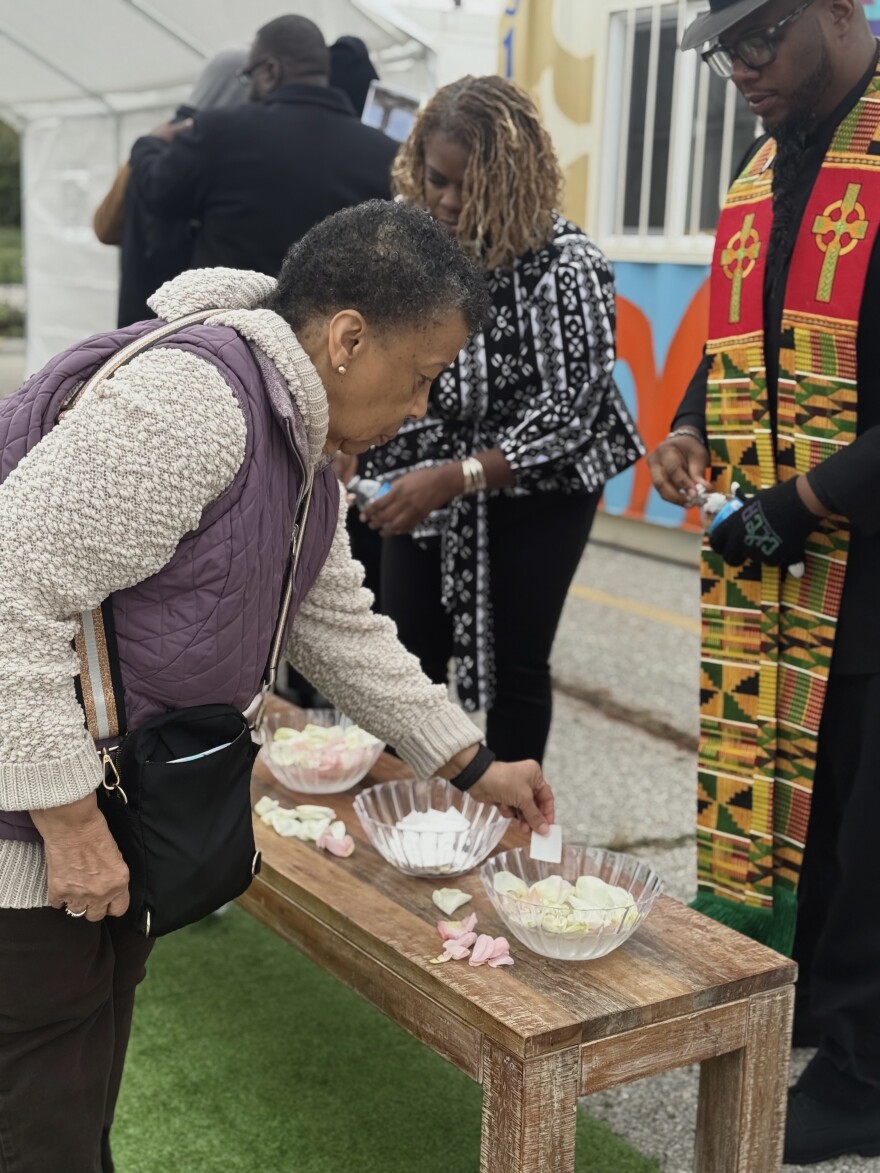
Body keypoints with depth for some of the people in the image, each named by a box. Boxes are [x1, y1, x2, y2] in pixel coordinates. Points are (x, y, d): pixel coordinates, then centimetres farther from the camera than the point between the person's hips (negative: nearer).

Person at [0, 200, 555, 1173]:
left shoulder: (299, 434, 7)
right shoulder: (189, 401, -27)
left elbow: (337, 625, 16)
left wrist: (473, 767, 17)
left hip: (106, 814, 10)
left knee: (91, 1090, 22)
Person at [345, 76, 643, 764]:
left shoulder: (565, 264, -22)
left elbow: (567, 415, -23)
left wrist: (454, 476, -34)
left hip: (534, 486, -3)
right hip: (423, 485, 3)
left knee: (514, 660, 5)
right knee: (409, 658, 7)